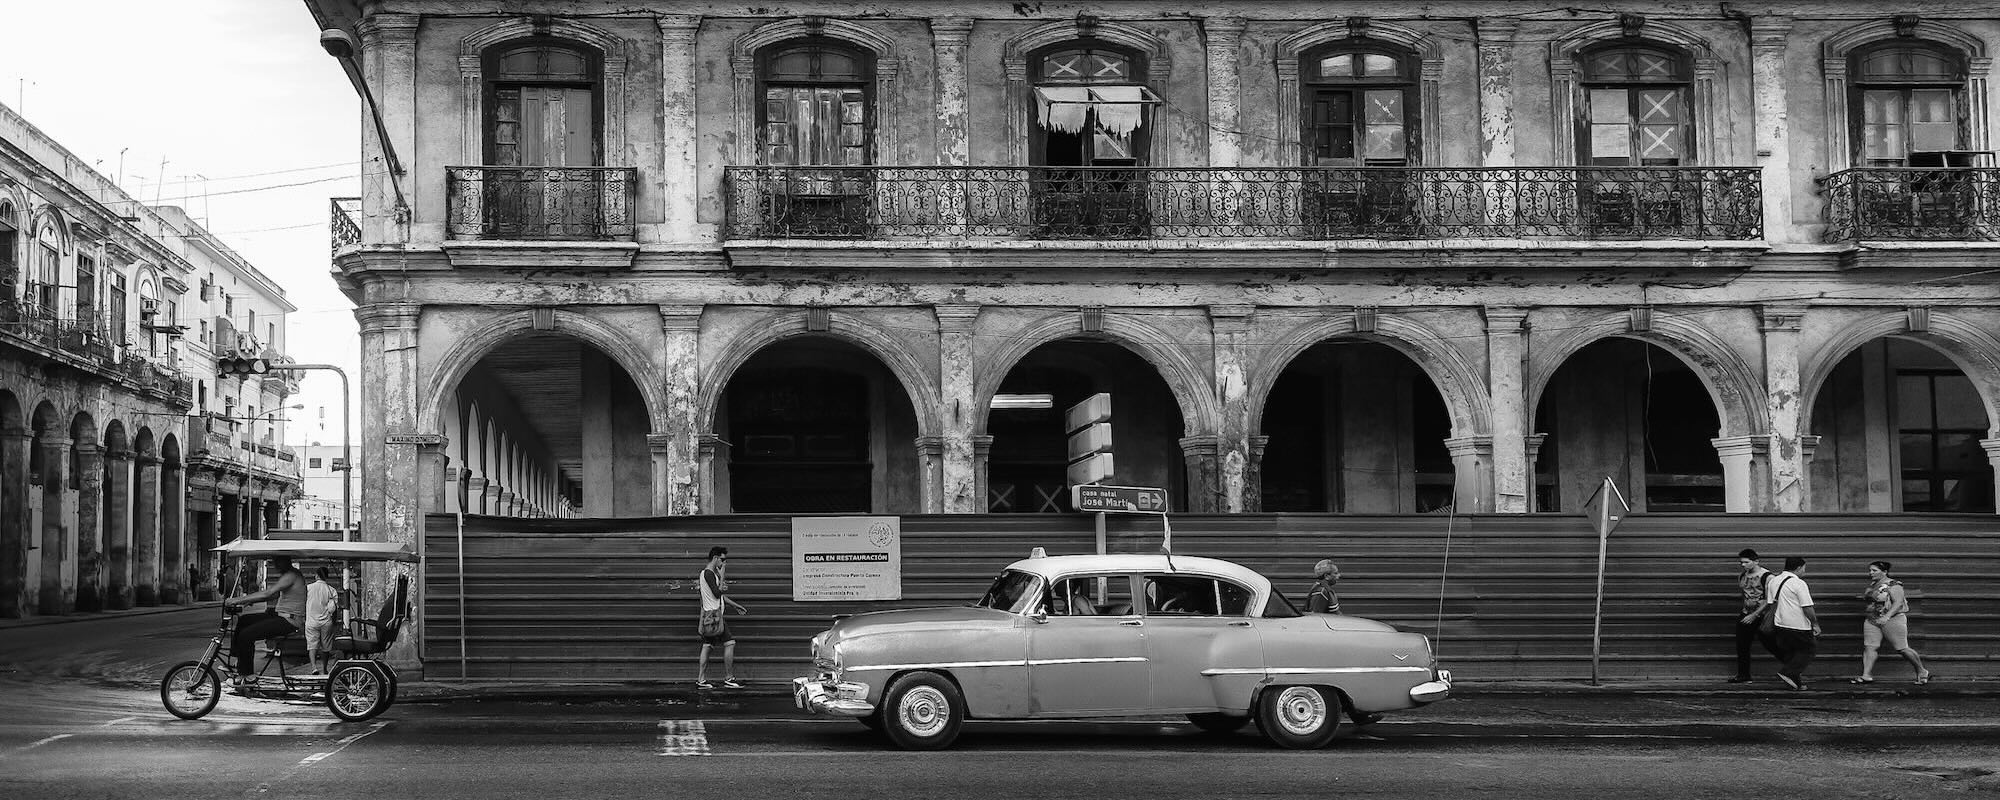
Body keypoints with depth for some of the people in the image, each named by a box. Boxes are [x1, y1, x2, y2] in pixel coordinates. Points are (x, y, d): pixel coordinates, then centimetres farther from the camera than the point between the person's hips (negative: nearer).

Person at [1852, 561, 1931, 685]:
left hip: (1892, 619, -8)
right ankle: (1866, 676, -8)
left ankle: (1922, 673, 14)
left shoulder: (1893, 585, -14)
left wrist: (1887, 616, -31)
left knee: (1902, 649, -2)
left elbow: (1898, 603, -23)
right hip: (1872, 619, 8)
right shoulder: (1872, 585, 11)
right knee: (1868, 647, -5)